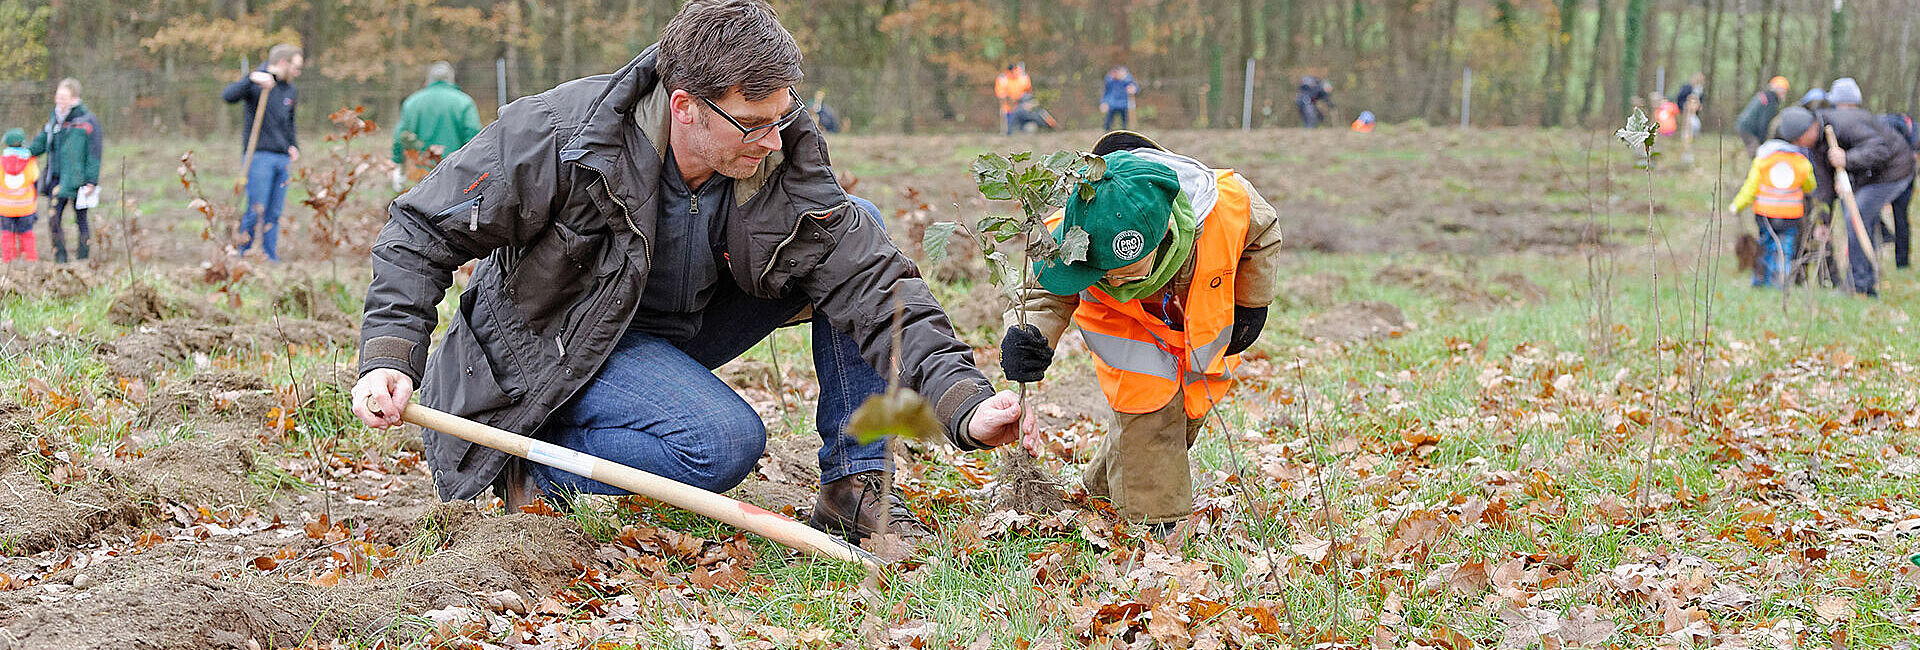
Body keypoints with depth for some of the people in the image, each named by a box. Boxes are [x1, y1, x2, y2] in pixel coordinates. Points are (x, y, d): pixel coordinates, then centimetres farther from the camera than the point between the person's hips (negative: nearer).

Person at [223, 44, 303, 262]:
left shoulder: (291, 92, 16)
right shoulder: (257, 84, -5)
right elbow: (228, 96, -22)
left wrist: (294, 146, 13)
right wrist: (252, 79, -35)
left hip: (282, 159, 6)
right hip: (259, 155, -6)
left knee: (274, 214, 6)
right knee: (257, 210, -9)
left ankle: (272, 258, 10)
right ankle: (243, 256, 0)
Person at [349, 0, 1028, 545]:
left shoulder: (785, 155, -18)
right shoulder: (558, 137, -29)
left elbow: (872, 278, -22)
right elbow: (424, 228, -18)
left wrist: (965, 402, -34)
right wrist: (389, 357, -31)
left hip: (687, 327, 6)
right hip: (559, 345, -6)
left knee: (857, 229, -9)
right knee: (727, 439, -34)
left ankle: (853, 485, -5)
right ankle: (529, 472, -12)